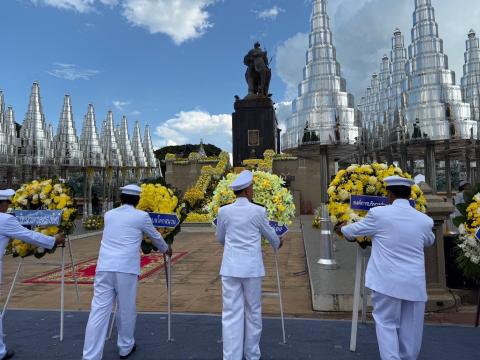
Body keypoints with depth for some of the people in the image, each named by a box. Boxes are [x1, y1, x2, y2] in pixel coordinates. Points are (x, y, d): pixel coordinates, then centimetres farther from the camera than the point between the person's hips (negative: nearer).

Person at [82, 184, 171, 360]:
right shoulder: (141, 216, 2)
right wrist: (166, 249, 36)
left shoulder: (109, 215, 16)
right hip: (126, 268, -4)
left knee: (99, 310, 3)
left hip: (104, 267, 4)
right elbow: (155, 236, 17)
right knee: (126, 309, 13)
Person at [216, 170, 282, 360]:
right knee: (253, 311, 14)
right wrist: (277, 244, 32)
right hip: (252, 268, -1)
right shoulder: (258, 211, -7)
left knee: (231, 314, 5)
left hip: (230, 267, 1)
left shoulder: (223, 211, -1)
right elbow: (270, 234, 9)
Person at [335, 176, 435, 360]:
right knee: (410, 327, 16)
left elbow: (354, 230, 5)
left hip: (387, 281, -3)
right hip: (415, 283, 4)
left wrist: (341, 228, 26)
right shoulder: (425, 220, 2)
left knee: (386, 324, 8)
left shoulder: (379, 213, -8)